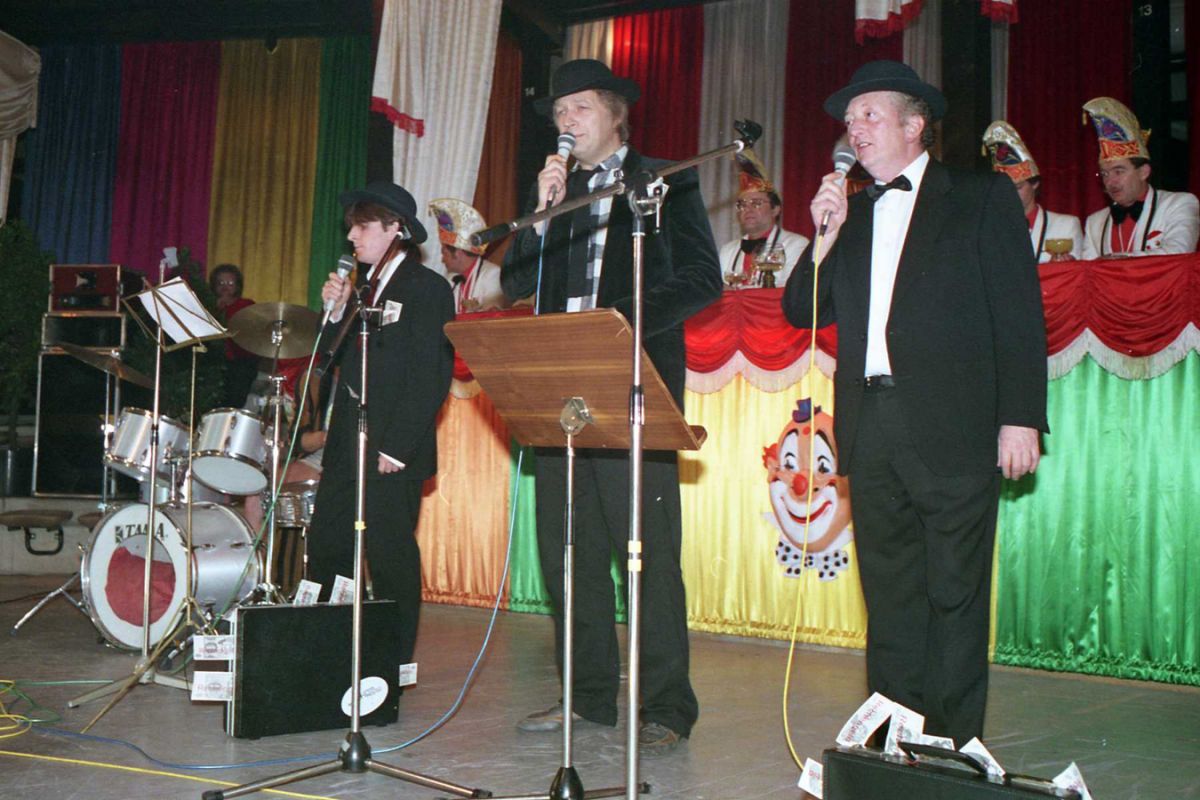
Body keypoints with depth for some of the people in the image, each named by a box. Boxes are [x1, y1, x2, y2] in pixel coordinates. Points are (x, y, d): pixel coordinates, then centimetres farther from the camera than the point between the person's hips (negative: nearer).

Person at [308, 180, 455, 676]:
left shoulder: (427, 288, -8)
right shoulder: (364, 287, 17)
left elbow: (433, 375, -15)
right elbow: (334, 357, 17)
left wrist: (397, 447, -19)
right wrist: (336, 310, 0)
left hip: (393, 445, -8)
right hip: (348, 440, 8)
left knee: (389, 556, -2)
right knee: (325, 547, 9)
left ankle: (395, 665, 10)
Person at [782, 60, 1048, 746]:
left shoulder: (983, 196, 5)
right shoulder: (850, 213, 20)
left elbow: (1020, 313, -1)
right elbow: (802, 312, 16)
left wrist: (1021, 416, -9)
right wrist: (826, 237, 2)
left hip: (954, 426, -5)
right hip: (871, 427, 5)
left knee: (954, 594, -1)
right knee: (889, 595, 9)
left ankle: (955, 747, 9)